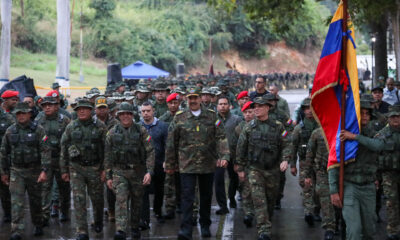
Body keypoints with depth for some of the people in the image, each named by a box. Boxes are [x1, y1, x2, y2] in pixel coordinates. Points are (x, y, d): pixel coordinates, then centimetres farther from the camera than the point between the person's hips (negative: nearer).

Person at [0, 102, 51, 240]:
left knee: (35, 200, 10)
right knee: (17, 202, -8)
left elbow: (45, 151, -10)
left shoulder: (38, 130, -5)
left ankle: (38, 226, 29)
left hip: (34, 170, -1)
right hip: (16, 171, 1)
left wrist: (44, 171, -19)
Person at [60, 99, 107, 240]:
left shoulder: (100, 127, -1)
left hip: (95, 168, -1)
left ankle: (98, 221, 39)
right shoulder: (71, 127, 4)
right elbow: (63, 149, 8)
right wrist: (64, 170, 6)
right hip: (76, 168, 1)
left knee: (97, 199, 11)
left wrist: (105, 169, -7)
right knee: (79, 200, -7)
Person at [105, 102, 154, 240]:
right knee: (121, 199, -16)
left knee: (137, 201, 11)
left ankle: (135, 227, 30)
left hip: (138, 171, 1)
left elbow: (150, 152, -3)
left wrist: (149, 172, -14)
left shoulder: (141, 131, -1)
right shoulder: (112, 133, 3)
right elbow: (108, 156, 7)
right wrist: (108, 176, 5)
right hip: (119, 171, -1)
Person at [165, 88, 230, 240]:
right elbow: (171, 143, 5)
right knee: (187, 197, -8)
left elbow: (221, 138, 1)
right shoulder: (179, 118, 1)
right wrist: (170, 164, 6)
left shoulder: (211, 116, 4)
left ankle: (205, 226, 29)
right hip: (187, 165, -2)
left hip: (208, 165, 2)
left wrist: (224, 156, -14)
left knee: (206, 196, 13)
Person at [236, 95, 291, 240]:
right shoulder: (248, 127, 1)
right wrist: (240, 169, 6)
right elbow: (241, 149, 6)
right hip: (255, 169, -2)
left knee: (271, 199, 13)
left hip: (273, 169, 2)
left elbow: (286, 145, 3)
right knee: (259, 200, -12)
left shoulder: (278, 126, 2)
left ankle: (267, 222, 36)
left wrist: (285, 160, -15)